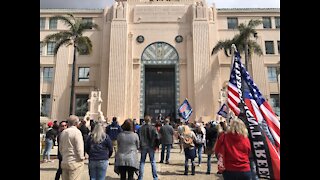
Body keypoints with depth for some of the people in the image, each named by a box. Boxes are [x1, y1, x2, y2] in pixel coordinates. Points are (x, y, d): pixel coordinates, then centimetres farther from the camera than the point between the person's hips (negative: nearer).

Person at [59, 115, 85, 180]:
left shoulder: (63, 132, 8)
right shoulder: (76, 131, -14)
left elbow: (60, 148, 15)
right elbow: (79, 148, -16)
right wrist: (81, 158, -2)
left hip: (64, 162, 7)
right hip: (75, 162, -7)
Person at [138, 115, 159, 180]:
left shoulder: (141, 128, -5)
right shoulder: (153, 128, -8)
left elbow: (139, 137, -5)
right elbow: (157, 137, -9)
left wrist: (140, 146, 3)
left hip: (143, 146, 1)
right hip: (151, 147, -1)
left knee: (142, 162, 10)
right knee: (153, 162, 10)